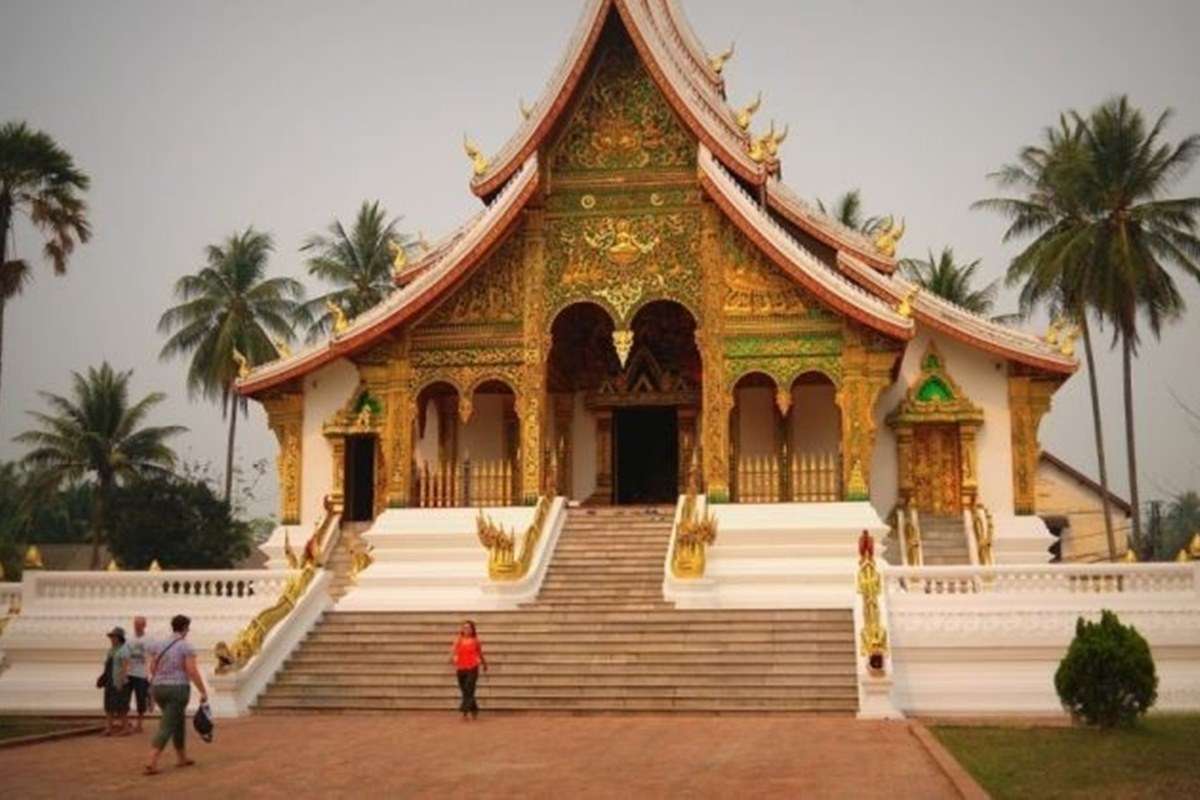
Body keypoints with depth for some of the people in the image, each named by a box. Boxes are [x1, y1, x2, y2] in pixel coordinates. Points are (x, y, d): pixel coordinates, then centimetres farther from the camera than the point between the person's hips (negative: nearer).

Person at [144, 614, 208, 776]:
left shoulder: (162, 644, 9)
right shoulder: (187, 646, -10)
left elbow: (152, 667, 12)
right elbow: (192, 671, -16)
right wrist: (203, 692, -10)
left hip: (158, 689, 7)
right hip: (177, 690, -7)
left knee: (179, 721, 23)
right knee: (167, 727, -7)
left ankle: (181, 758, 30)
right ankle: (151, 763, -20)